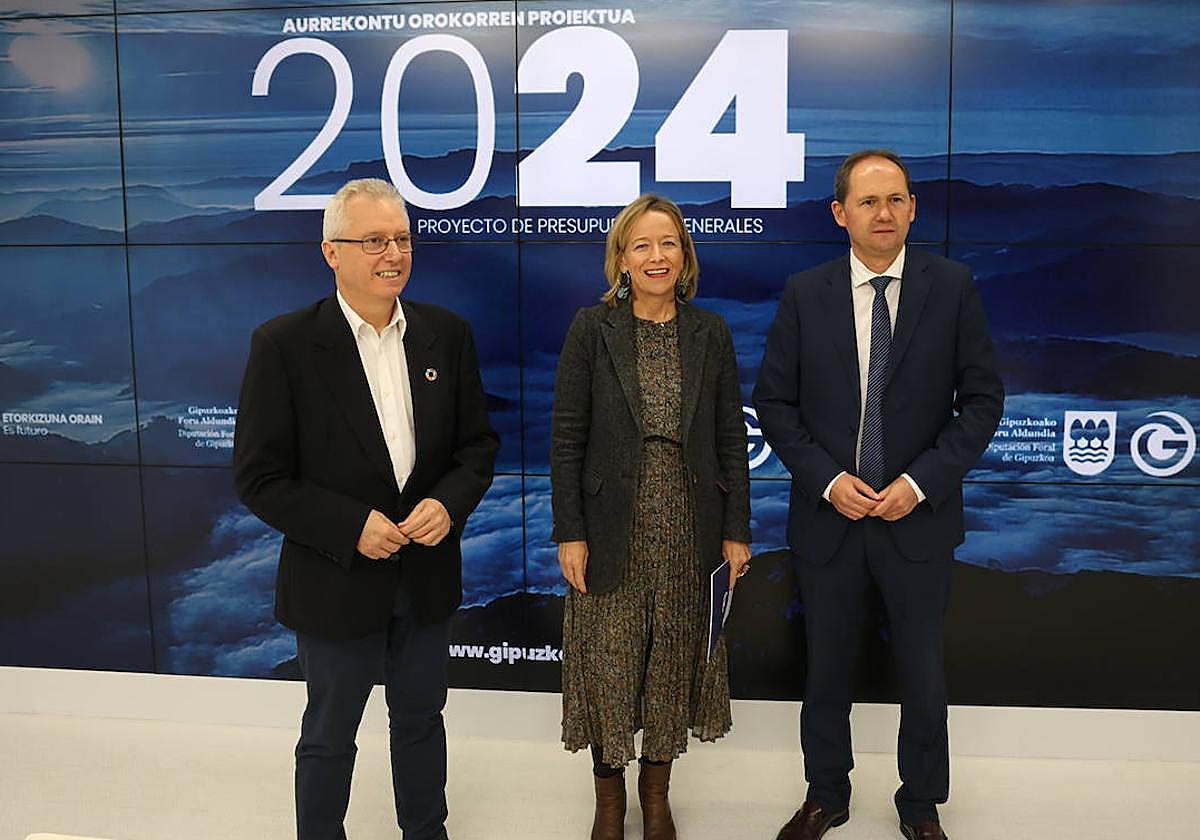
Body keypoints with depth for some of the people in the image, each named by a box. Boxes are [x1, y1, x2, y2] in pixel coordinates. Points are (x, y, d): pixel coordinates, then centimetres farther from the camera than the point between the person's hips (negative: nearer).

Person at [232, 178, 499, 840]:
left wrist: (449, 503, -15)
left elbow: (478, 442, 3)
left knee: (421, 720, 22)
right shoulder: (284, 344, -14)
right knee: (329, 737, 15)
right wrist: (351, 527, -20)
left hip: (428, 576, 4)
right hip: (336, 581, -3)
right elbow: (258, 476, -12)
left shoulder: (447, 334, -2)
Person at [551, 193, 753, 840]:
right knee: (608, 662, 6)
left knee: (674, 661, 12)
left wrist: (737, 530, 1)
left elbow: (732, 438, 5)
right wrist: (569, 533, -9)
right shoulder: (592, 328, -4)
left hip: (689, 530, 2)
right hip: (614, 530, -2)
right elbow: (566, 437, -5)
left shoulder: (710, 333, 3)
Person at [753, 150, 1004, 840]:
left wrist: (921, 482, -13)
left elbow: (983, 398, -4)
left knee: (925, 678, 12)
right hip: (829, 518, 1)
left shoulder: (952, 286, -4)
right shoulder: (805, 294, -2)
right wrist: (827, 480, -12)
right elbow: (775, 402, 0)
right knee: (827, 673, 15)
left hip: (919, 518, -1)